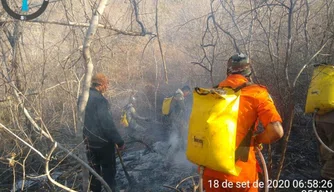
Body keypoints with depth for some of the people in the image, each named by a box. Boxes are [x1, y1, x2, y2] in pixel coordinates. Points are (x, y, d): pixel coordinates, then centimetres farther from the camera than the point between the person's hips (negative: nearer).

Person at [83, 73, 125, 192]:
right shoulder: (100, 100, -21)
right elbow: (108, 124, -24)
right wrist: (119, 141, -18)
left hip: (88, 140, 8)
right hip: (102, 141, -8)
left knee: (93, 169, 18)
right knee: (109, 170, 5)